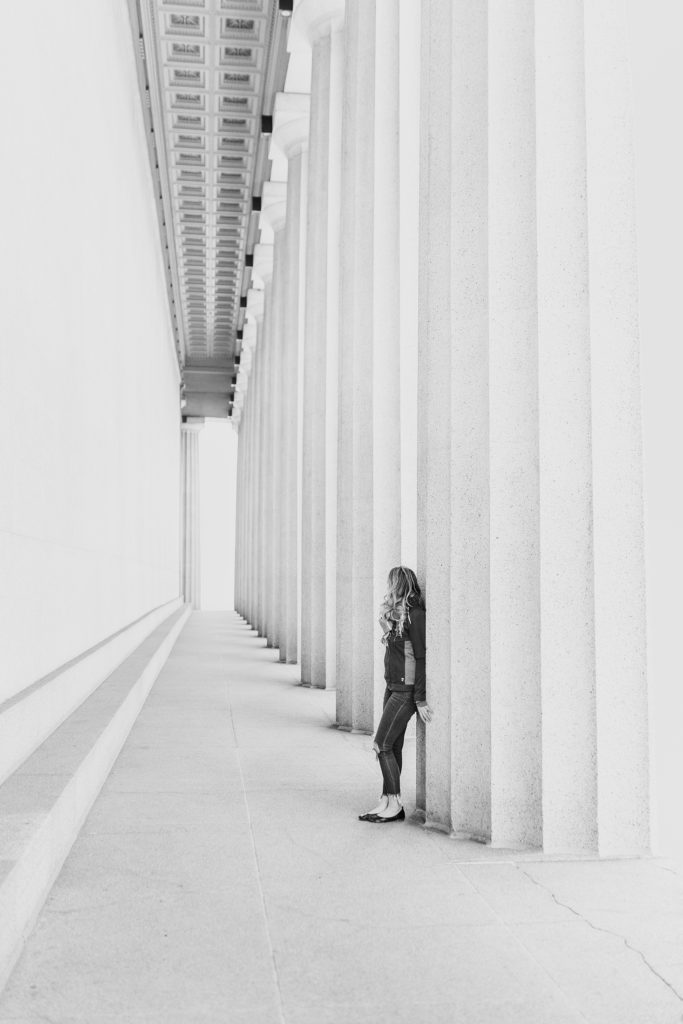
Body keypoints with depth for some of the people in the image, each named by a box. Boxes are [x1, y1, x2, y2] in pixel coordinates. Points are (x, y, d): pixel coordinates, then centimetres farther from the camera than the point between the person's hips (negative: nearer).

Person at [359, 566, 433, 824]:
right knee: (393, 747, 9)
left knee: (383, 745, -7)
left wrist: (420, 699, -17)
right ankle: (387, 801, 14)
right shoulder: (395, 613, 13)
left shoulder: (414, 615, -15)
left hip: (407, 689, -8)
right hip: (392, 686, 9)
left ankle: (395, 803, 2)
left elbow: (421, 658, -17)